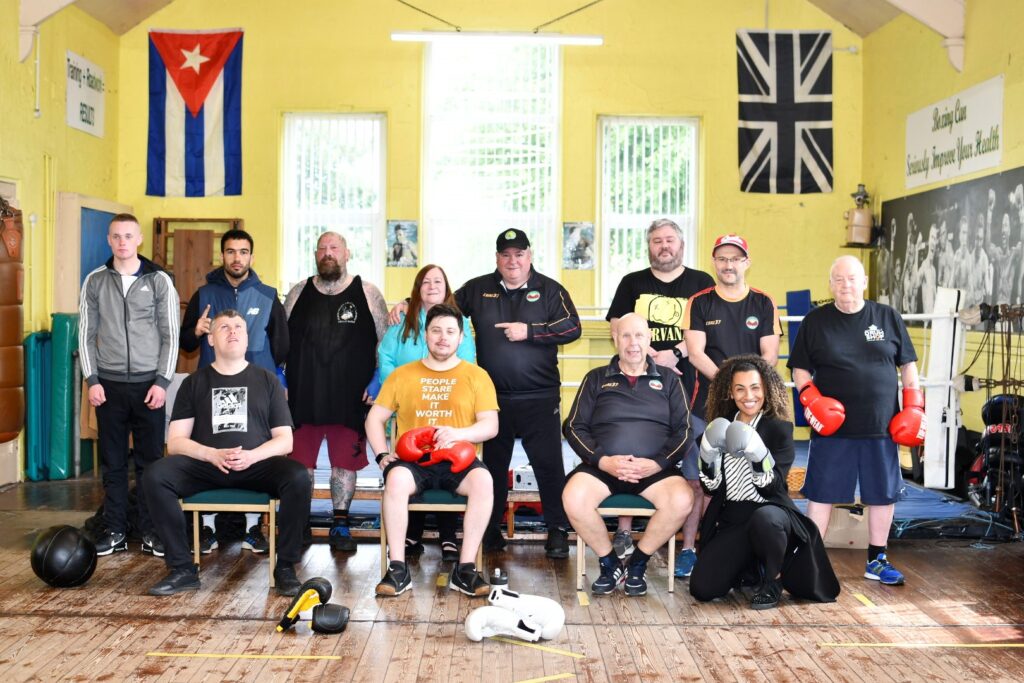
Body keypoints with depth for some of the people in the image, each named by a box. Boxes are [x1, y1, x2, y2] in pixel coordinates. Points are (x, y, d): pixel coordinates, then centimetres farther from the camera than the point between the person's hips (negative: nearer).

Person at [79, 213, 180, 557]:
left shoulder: (160, 280, 0)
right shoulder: (95, 281, 5)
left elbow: (170, 336, -1)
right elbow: (86, 334, 7)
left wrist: (162, 382, -8)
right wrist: (92, 380, -2)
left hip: (149, 383, -1)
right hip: (108, 383, 2)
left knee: (150, 460, 3)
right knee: (113, 461, 7)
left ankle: (151, 531, 11)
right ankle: (115, 530, 17)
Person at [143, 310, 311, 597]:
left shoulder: (267, 380, 13)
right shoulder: (195, 382, 14)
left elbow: (285, 440, 7)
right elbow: (175, 442, 5)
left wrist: (253, 455, -13)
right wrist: (212, 454, -14)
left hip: (257, 464, -1)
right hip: (206, 465, 1)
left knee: (298, 477, -31)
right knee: (156, 474, -26)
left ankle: (285, 568, -17)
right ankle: (183, 570, -17)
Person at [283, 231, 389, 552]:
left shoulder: (367, 293, 3)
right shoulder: (298, 293, 10)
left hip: (350, 398, -1)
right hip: (302, 396, 2)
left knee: (345, 462, 6)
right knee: (300, 462, 6)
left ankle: (340, 525, 17)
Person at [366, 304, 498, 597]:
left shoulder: (476, 376, 11)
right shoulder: (402, 374, 15)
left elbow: (491, 425, 2)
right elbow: (375, 418, 15)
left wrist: (458, 433, -17)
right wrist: (382, 455, -2)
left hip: (457, 461, 0)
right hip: (412, 461, 1)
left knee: (483, 479, -33)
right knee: (396, 477, -34)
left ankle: (465, 568, -25)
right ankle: (397, 568, -26)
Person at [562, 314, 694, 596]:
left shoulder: (668, 380, 14)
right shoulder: (596, 379, 14)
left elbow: (684, 430, 7)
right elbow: (574, 427, 8)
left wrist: (657, 463, -10)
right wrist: (602, 460, -9)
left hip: (655, 469, 0)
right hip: (602, 466, 0)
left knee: (681, 500, -30)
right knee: (573, 499, -30)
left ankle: (638, 563, -3)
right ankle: (610, 564, -3)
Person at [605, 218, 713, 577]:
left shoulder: (701, 283, 10)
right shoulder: (632, 283, 15)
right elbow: (618, 327, 4)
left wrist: (675, 353, -13)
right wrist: (651, 356, -10)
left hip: (688, 389, -1)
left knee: (692, 475, 0)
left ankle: (689, 548, 9)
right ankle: (623, 535, 15)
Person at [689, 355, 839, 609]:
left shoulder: (779, 429, -4)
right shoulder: (721, 430, 7)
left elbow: (773, 487, -14)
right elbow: (711, 488, 3)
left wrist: (758, 455, -30)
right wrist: (708, 456, -15)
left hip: (770, 513, -4)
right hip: (732, 521, 4)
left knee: (763, 519, -40)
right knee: (702, 589, -12)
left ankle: (772, 581, -9)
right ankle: (749, 568, 21)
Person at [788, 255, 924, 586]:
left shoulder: (888, 317, 7)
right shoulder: (815, 321, 3)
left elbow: (908, 364, 12)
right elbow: (800, 369, 6)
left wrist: (914, 406, 4)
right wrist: (810, 397, -11)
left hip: (882, 427, 2)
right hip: (831, 427, -2)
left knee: (883, 494, 10)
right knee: (821, 493, 3)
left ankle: (877, 560, 26)